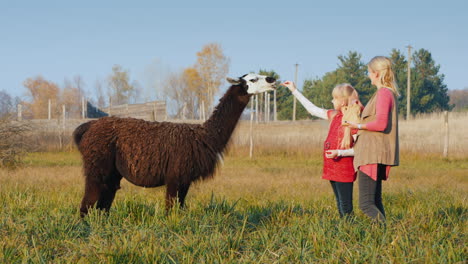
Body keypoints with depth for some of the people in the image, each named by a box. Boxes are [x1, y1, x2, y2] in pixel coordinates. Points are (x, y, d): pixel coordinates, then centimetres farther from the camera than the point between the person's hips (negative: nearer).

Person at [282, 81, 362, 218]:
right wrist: (294, 90, 23)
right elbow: (312, 109, 20)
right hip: (332, 169, 8)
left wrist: (339, 152, -25)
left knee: (345, 206, -6)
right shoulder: (334, 115, 11)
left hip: (344, 169, -8)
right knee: (340, 203, 13)